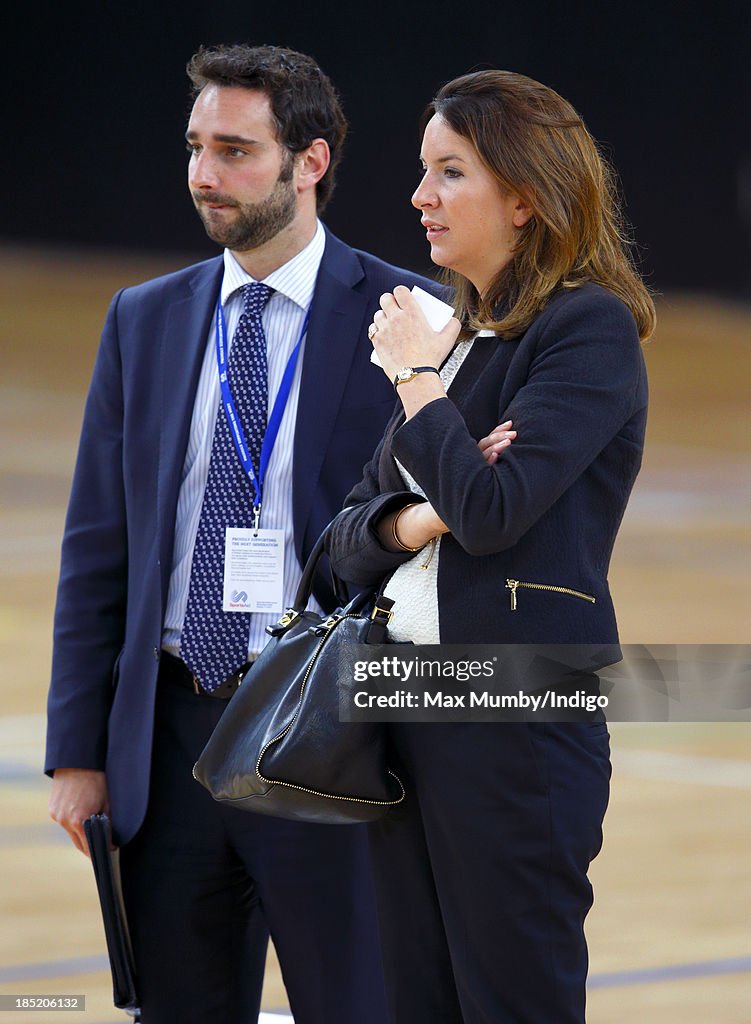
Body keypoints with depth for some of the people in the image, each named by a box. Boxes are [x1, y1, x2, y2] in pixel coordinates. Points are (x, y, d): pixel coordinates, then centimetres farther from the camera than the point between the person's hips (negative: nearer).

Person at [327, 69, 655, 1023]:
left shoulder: (592, 328, -9)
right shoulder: (457, 333, 15)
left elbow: (493, 508, -21)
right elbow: (349, 538, 14)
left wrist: (416, 375, -8)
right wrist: (412, 520, -8)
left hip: (520, 717, -8)